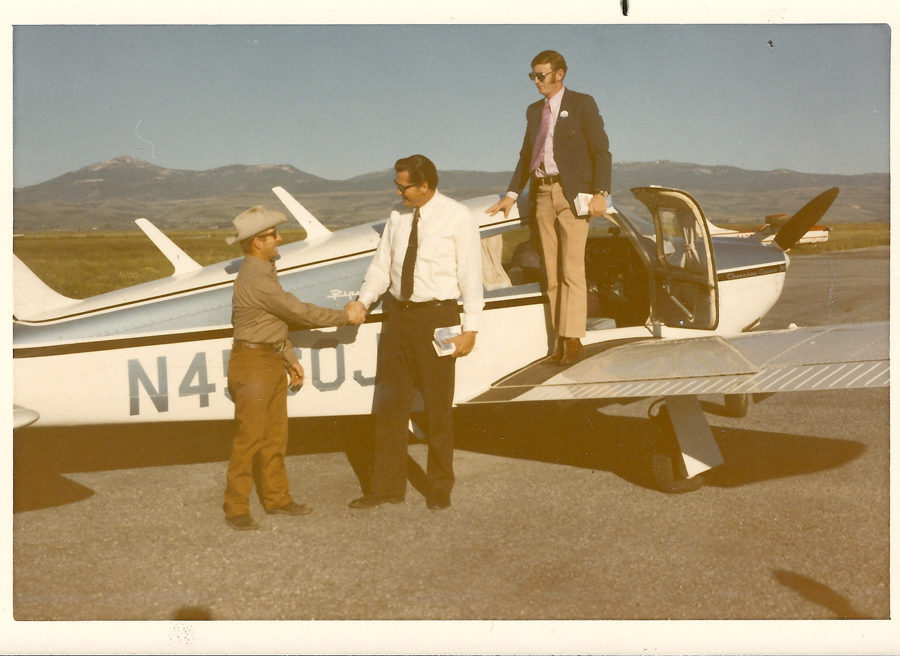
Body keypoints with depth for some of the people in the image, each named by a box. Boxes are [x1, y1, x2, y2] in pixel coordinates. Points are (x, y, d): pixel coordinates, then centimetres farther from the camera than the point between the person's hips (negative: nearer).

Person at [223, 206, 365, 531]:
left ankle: (276, 497, 24)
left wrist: (291, 359, 19)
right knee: (249, 437, -5)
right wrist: (344, 317, -9)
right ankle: (236, 509, 4)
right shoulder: (255, 279, -22)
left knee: (276, 435, 14)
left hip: (272, 362, 10)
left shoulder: (265, 271, 11)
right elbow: (299, 312, -19)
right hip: (252, 361, -10)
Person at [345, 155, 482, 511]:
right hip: (398, 316, 5)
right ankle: (387, 486, 20)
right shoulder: (397, 219, 8)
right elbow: (382, 265, 10)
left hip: (436, 317, -5)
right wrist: (363, 301, -5)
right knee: (390, 404, 8)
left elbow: (470, 275, -7)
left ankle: (439, 488, 22)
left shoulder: (458, 218, -6)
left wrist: (470, 329, -10)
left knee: (438, 406, 6)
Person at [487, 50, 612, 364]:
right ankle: (559, 340, 8)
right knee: (551, 274, 4)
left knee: (572, 271, -8)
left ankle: (573, 341, -6)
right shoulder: (534, 111, 17)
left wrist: (600, 193, -14)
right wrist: (512, 194, 12)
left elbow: (601, 151, -4)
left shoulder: (581, 104, 0)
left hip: (572, 194, -6)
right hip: (542, 195, 6)